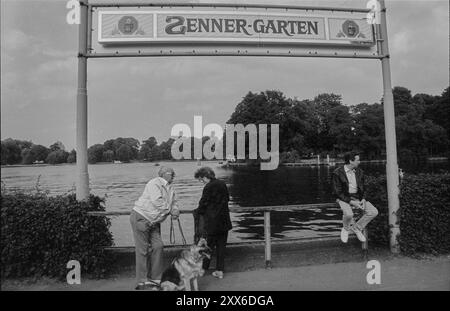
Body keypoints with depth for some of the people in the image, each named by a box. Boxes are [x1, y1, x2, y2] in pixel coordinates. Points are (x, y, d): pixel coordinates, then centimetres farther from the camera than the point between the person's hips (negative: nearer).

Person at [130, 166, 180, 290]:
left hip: (154, 221, 8)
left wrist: (175, 210, -13)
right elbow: (157, 201, -28)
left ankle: (155, 279, 13)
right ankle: (142, 281, 5)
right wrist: (170, 210, -18)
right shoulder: (155, 183, -17)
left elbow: (173, 202, 10)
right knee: (143, 249, -4)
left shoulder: (170, 189, 10)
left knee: (158, 246, 2)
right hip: (140, 218, -8)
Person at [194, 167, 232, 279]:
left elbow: (203, 204, -11)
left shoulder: (208, 187, -16)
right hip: (224, 221, 7)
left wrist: (198, 211, 8)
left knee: (208, 245, 6)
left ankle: (203, 269, 18)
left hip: (212, 221, -6)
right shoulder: (222, 184, 6)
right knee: (221, 246, 11)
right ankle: (220, 271, 17)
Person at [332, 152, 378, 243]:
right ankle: (346, 228, 0)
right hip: (344, 198, -5)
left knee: (374, 212, -17)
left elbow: (363, 189, 11)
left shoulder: (359, 172, 3)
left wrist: (363, 200, -10)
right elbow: (338, 193, -13)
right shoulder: (338, 173, -13)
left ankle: (357, 227, 4)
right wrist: (352, 202, -22)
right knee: (348, 214, -35)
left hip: (358, 198, 5)